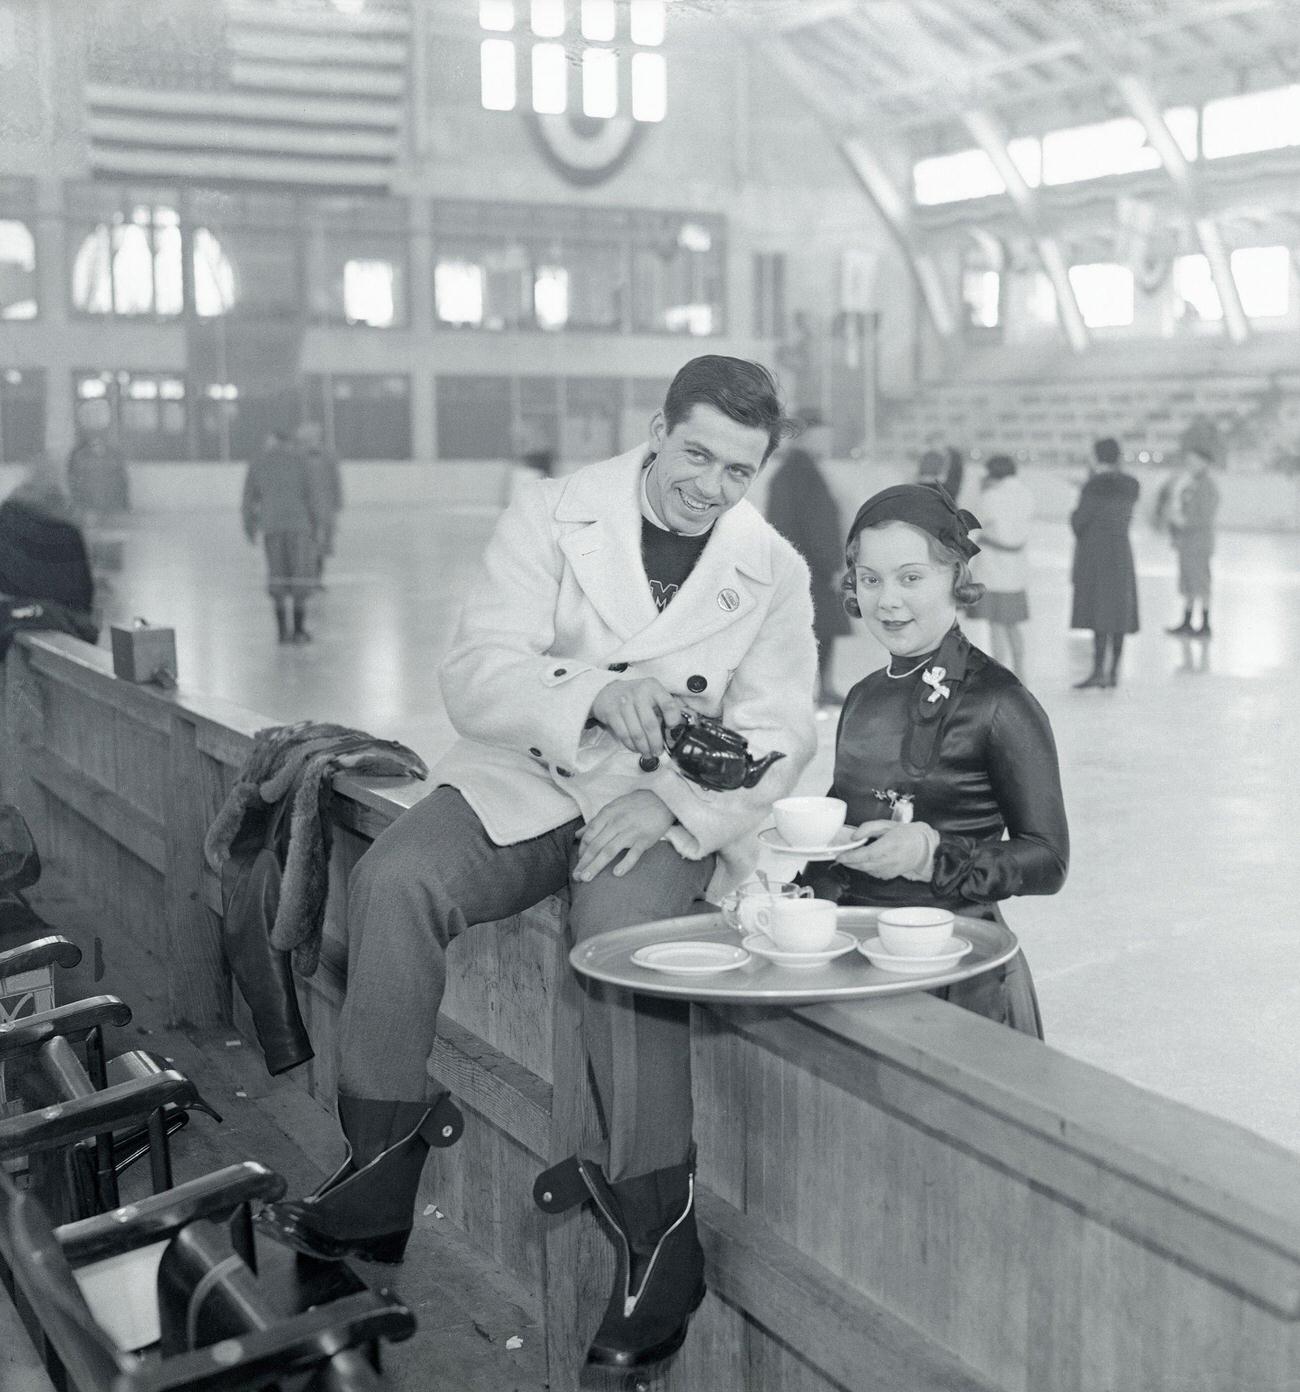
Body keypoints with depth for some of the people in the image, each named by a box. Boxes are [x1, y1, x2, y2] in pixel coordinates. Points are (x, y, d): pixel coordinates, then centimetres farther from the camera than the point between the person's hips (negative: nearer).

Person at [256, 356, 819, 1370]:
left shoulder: (775, 573, 4)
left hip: (665, 808, -1)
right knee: (394, 881, -27)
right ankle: (380, 1183, -15)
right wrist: (597, 695, -28)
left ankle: (659, 1237, -20)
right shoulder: (551, 515, 0)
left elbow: (777, 731, -2)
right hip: (523, 779, 1)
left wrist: (671, 801, -21)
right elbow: (476, 678, -9)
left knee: (624, 925, -34)